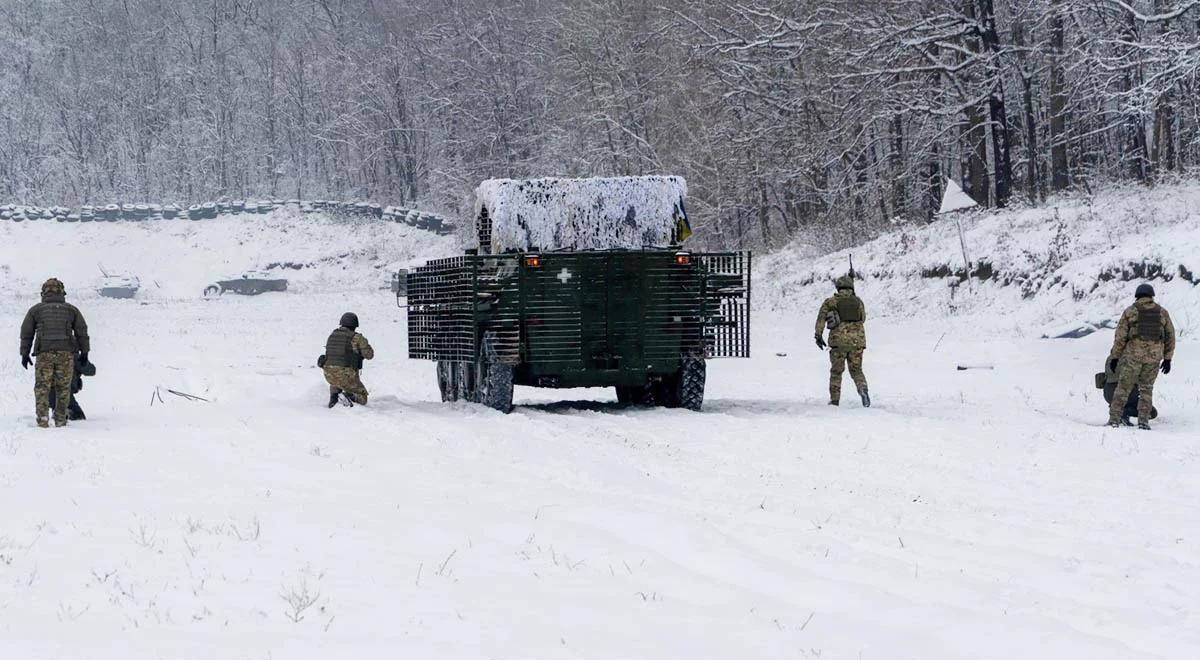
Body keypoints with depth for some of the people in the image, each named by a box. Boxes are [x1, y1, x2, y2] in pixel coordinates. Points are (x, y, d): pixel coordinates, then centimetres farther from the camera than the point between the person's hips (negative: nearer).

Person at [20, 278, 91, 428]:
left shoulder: (35, 310, 12)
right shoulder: (71, 309, 12)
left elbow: (26, 332, 11)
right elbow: (82, 331, 9)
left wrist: (25, 354, 17)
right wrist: (84, 352, 15)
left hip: (44, 354, 0)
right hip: (66, 354, 1)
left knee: (42, 387, 2)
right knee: (63, 388, 9)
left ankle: (43, 418, -13)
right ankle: (60, 418, 6)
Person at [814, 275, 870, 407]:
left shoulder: (831, 301, 3)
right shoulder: (858, 301, 8)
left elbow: (821, 317, -8)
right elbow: (863, 318, 21)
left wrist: (818, 335, -10)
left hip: (839, 341, -1)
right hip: (857, 340, 1)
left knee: (836, 371, 14)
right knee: (856, 370, 12)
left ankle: (834, 400, 12)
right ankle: (863, 390, -17)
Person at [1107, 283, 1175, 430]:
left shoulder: (1130, 311, -1)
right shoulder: (1162, 312, 6)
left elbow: (1120, 336, -4)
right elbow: (1170, 336, 7)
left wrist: (1114, 357, 1)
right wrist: (1167, 359, 13)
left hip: (1133, 354, -2)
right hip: (1154, 356, 2)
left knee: (1123, 387, 6)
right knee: (1146, 389, 14)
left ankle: (1114, 420, 1)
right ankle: (1143, 421, 6)